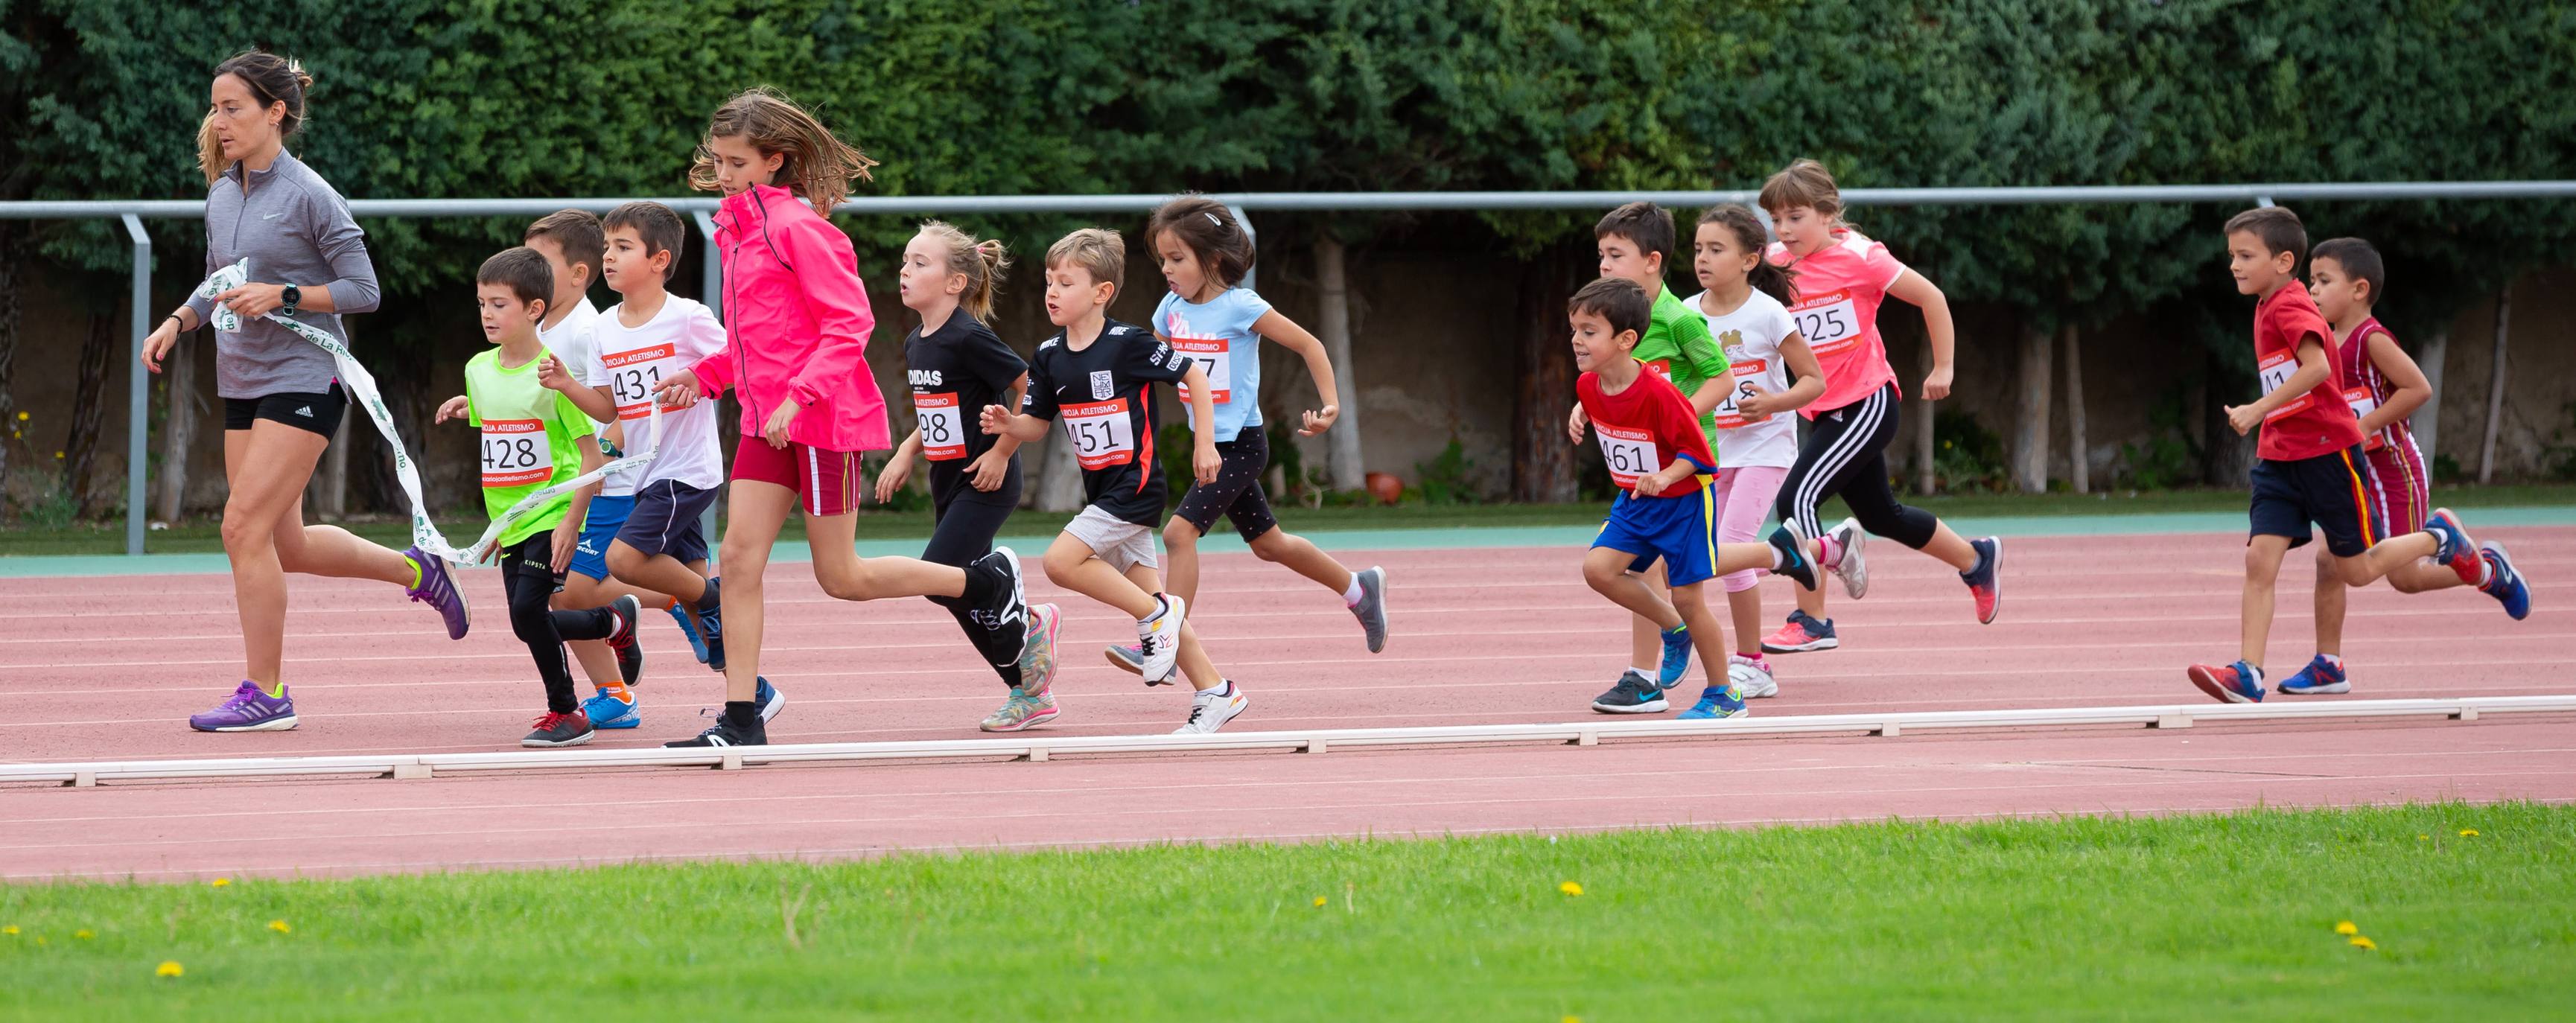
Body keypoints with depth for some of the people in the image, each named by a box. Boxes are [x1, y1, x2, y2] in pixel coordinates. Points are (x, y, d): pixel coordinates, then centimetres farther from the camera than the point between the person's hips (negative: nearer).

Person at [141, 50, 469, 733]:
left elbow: (363, 290, -10)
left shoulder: (308, 195, -13)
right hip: (243, 384, 8)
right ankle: (416, 570, 32)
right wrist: (178, 321, 4)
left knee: (245, 526, -14)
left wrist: (282, 296, -21)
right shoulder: (222, 195, 9)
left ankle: (265, 694, -7)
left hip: (305, 377, -8)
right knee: (284, 545, 10)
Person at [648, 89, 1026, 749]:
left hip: (825, 419, -8)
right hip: (767, 421, 8)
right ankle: (741, 720, -4)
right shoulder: (737, 229, 12)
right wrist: (705, 375, 10)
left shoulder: (798, 226, -15)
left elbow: (849, 324, -18)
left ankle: (988, 581, 21)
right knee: (739, 558, -4)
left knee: (841, 578, 1)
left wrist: (798, 396, -25)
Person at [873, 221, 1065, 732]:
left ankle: (1028, 626, 4)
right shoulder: (916, 344, 7)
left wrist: (1001, 452, -17)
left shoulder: (970, 339, -19)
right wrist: (907, 453, 10)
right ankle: (1031, 693, 20)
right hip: (948, 482, 9)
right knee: (966, 595, 9)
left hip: (986, 482, -9)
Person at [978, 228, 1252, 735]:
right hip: (1102, 492, 7)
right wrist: (1009, 424, -12)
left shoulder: (1128, 344, -15)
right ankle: (1215, 691, 13)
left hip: (1136, 484, -7)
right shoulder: (1050, 357, 4)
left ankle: (1157, 615, -5)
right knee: (1146, 593, 7)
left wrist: (1204, 443, -7)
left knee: (1062, 562, -19)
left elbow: (1194, 375, -8)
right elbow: (1037, 423, 10)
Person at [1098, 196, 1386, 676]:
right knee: (1268, 544, 19)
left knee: (1180, 531, -21)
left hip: (1241, 443, -8)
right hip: (1209, 443, 8)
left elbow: (1308, 345, -9)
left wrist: (1330, 404, -15)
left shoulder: (1242, 307, -15)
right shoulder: (1173, 309, 3)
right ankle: (1359, 588, 38)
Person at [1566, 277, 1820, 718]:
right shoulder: (1588, 387, -8)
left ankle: (1723, 694, 14)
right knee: (1598, 568, -9)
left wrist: (1665, 476, -35)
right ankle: (1674, 631, 15)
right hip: (1634, 501, 7)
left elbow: (1696, 450, -22)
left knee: (1687, 596, -4)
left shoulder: (1658, 393, -30)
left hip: (1684, 499, -7)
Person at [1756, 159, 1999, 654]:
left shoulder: (1857, 258, -13)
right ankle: (1978, 561, 44)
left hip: (1867, 404, -7)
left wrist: (1943, 368, -2)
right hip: (1824, 411, 7)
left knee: (1796, 499, -22)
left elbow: (1931, 297, -5)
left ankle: (1812, 622, -15)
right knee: (1882, 516, 20)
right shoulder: (1776, 266, 2)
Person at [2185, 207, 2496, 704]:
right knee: (2260, 560, -7)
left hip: (2327, 452, -8)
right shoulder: (2269, 308, 12)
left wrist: (2258, 411, -33)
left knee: (2356, 570, 4)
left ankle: (2439, 537, 29)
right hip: (2280, 458, 8)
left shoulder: (2290, 307, -17)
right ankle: (2248, 676, -13)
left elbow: (2317, 366, -33)